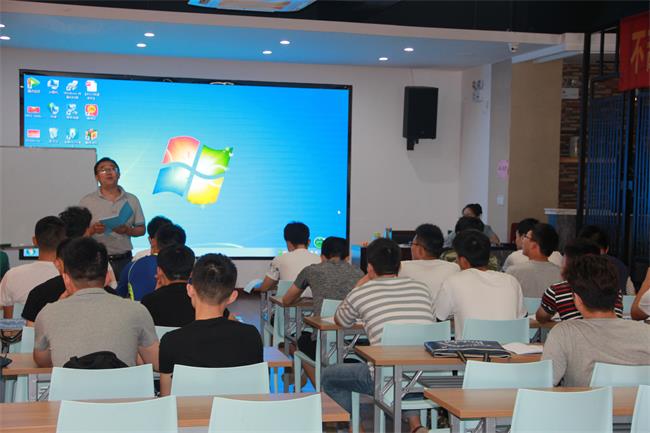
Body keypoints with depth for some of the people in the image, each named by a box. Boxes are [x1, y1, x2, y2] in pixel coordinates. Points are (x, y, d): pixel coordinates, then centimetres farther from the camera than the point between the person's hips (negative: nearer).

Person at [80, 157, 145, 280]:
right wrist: (93, 229, -17)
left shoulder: (132, 200, 10)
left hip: (123, 260, 1)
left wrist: (126, 230, -9)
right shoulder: (87, 201, 5)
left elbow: (141, 229, 10)